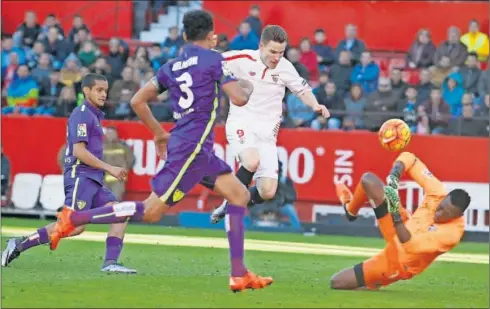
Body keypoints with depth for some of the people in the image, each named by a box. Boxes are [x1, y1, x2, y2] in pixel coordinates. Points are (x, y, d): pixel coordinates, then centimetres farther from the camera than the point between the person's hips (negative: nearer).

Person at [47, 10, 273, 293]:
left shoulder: (171, 67, 13)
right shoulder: (213, 59, -7)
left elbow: (138, 101, 12)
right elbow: (239, 99, -15)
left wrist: (159, 133, 23)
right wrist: (248, 87, 8)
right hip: (191, 149, -9)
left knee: (240, 195, 11)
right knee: (151, 212, -8)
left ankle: (239, 275, 6)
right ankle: (74, 218, -7)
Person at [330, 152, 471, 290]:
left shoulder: (453, 233, -35)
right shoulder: (437, 192, -21)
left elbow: (410, 246, -40)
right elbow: (408, 158, -13)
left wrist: (396, 213, -49)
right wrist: (394, 175, -33)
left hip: (399, 263, -5)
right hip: (398, 233, 6)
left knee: (337, 282, -11)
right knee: (368, 180, -2)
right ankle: (350, 210, 34)